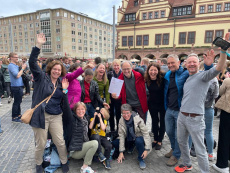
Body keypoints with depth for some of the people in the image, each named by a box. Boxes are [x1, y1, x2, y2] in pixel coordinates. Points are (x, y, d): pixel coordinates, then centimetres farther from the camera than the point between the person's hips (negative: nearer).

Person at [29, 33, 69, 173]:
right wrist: (38, 46, -24)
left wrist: (64, 90, -7)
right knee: (41, 144, 9)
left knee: (60, 142, 6)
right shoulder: (41, 77, -2)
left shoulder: (61, 83, 9)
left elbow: (64, 102, 7)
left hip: (56, 116, 3)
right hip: (41, 116, -3)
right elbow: (32, 62, -16)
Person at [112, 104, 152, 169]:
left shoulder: (138, 120, -24)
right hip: (129, 140, 4)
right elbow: (121, 136, -13)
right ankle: (130, 148, 11)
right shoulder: (121, 121, -14)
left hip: (139, 139, -4)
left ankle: (141, 159, -11)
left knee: (138, 141, -39)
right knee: (114, 142, -17)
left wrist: (146, 149, -25)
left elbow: (146, 134, -21)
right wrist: (121, 152, -13)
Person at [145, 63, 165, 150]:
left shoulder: (163, 78, -24)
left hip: (162, 103, -3)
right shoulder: (146, 79, -9)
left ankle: (160, 141, 28)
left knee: (162, 122, 11)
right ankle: (155, 139, 34)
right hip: (152, 103, 4)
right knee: (154, 121, 16)